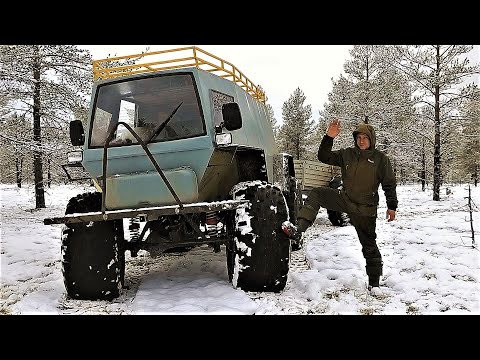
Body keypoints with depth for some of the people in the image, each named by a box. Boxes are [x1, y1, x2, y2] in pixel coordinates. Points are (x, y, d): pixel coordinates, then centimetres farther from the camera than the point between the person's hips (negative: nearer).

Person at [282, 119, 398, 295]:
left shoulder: (380, 159, -2)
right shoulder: (347, 154, 5)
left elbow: (389, 184, 0)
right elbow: (324, 157, 3)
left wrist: (392, 206, -4)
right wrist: (329, 137, -9)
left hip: (365, 209, -3)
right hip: (345, 199, 3)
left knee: (369, 245, 4)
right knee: (316, 194, -18)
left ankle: (374, 283, 19)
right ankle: (298, 229, -29)